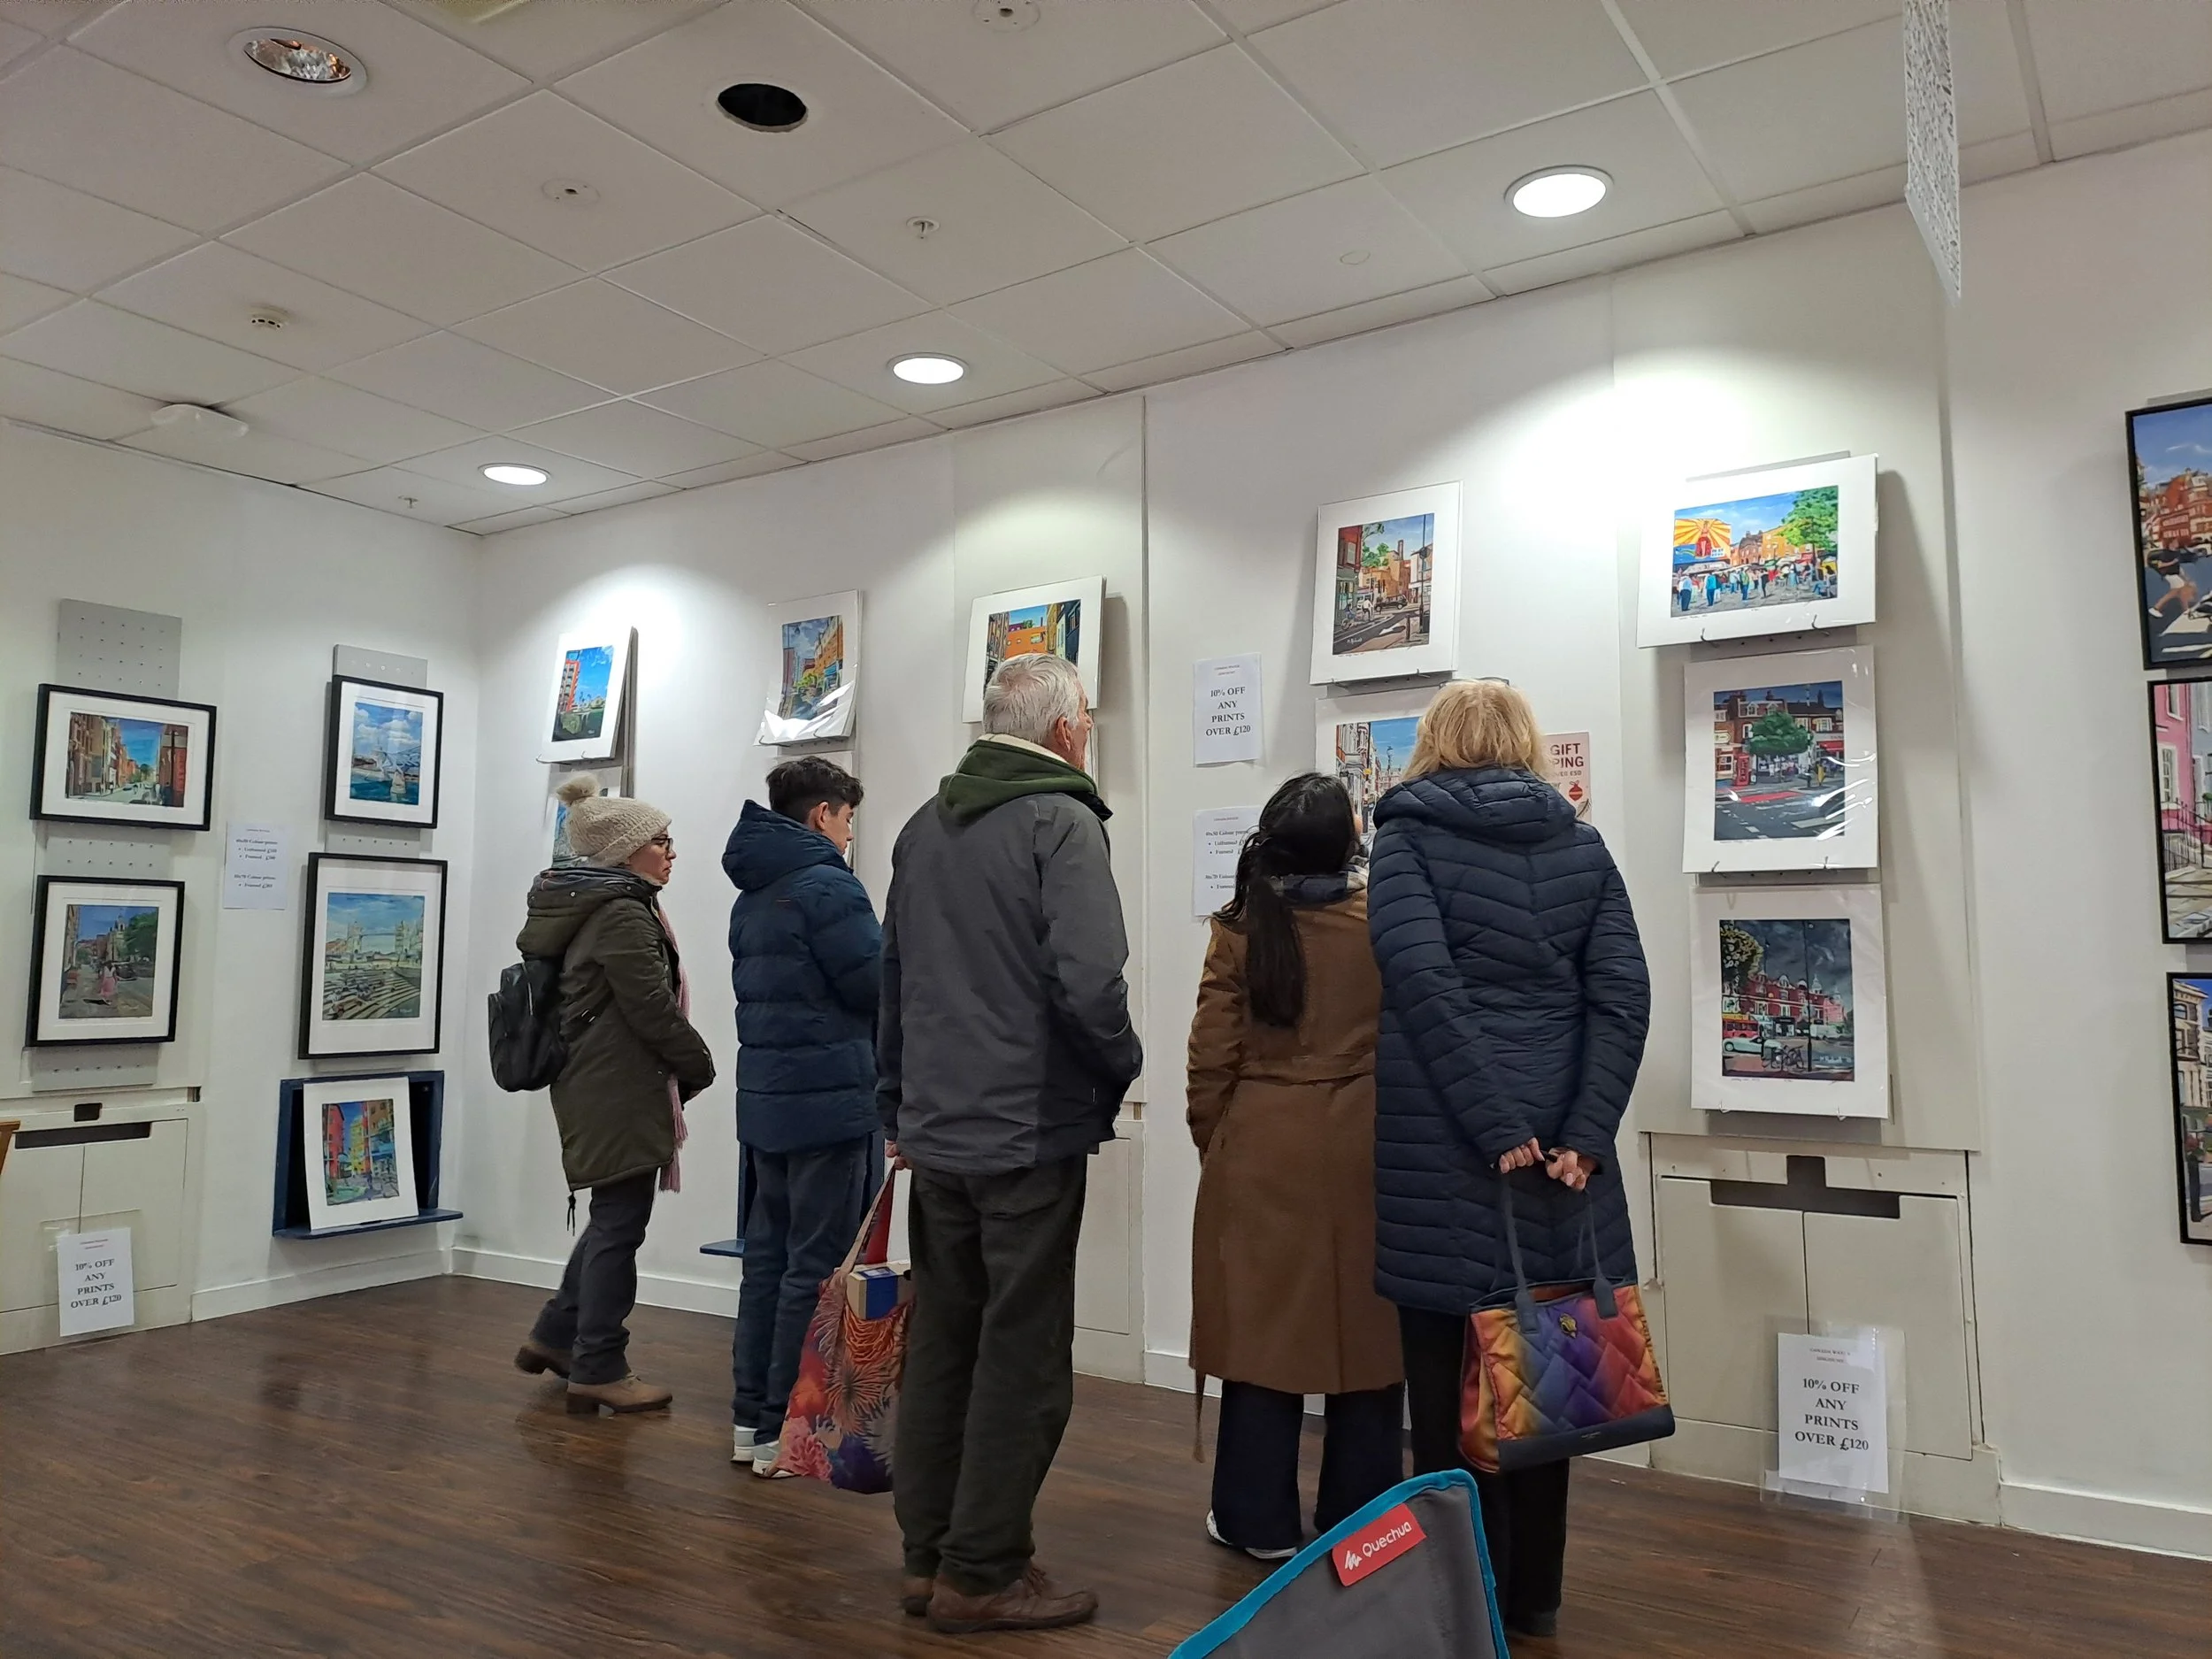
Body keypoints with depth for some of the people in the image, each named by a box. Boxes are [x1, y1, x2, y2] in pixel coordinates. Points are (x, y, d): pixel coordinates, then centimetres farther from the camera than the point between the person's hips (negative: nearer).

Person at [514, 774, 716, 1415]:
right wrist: (700, 1064, -3)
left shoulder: (589, 909, 16)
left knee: (612, 1217, 19)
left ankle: (555, 1336, 30)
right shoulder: (623, 916, -17)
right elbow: (653, 1009, -19)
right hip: (619, 1093, -10)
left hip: (592, 1085, 10)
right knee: (619, 1224, -2)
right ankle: (598, 1370, 8)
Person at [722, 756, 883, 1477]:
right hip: (832, 1102, -9)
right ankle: (787, 1431, 6)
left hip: (766, 1100, 9)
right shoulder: (827, 886, -15)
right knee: (818, 1269, -1)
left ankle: (752, 1416, 21)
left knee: (768, 1256, 14)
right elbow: (882, 988, -17)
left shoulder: (750, 898, 13)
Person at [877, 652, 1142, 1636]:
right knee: (1022, 1357, 3)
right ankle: (982, 1573, 12)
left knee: (941, 1342, 15)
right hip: (1032, 1130, -8)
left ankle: (928, 1555, 25)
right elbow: (1090, 980, -23)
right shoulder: (1060, 820, -11)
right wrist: (1119, 1069, -4)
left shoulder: (923, 828, 14)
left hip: (935, 1130, 8)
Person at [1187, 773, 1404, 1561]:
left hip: (1260, 1152, 0)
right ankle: (1357, 1521, 21)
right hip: (1361, 1151, 1)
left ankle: (1260, 1518, 18)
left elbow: (1212, 1058, -5)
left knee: (1263, 1321, 8)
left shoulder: (1239, 930, -6)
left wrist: (1211, 1144, 9)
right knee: (1361, 1322, 10)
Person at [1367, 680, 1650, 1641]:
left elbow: (1422, 982, -15)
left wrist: (1495, 1131, -16)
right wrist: (1586, 1137, -6)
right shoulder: (1583, 846, 9)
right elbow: (1623, 996, -1)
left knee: (1447, 1376, 7)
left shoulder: (1406, 836, -1)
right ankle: (1530, 1594, 25)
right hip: (1557, 1140, 4)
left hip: (1439, 1140, -3)